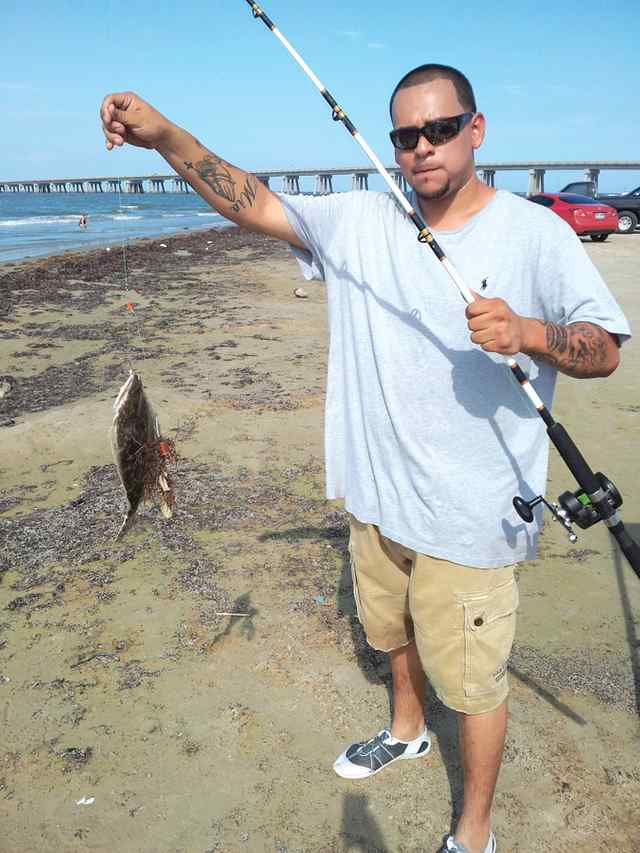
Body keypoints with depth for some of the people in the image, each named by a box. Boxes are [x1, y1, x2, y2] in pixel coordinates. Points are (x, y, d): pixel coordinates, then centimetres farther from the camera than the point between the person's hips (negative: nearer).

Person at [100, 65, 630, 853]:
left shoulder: (534, 232, -9)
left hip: (467, 513, -4)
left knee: (471, 679, 10)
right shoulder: (359, 220, 1)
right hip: (375, 492, 5)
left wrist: (527, 332, -30)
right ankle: (407, 730, 58)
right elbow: (250, 202, -3)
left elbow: (606, 349, -10)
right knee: (391, 629, 28)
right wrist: (164, 136, -16)